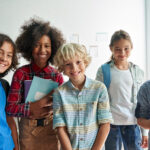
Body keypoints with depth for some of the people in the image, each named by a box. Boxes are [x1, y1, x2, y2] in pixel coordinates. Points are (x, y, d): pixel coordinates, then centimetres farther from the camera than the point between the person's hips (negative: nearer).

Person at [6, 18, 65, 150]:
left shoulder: (57, 76, -2)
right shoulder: (21, 73, -7)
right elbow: (10, 107, -11)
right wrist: (34, 107, -23)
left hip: (51, 129, 1)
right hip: (28, 130, -1)